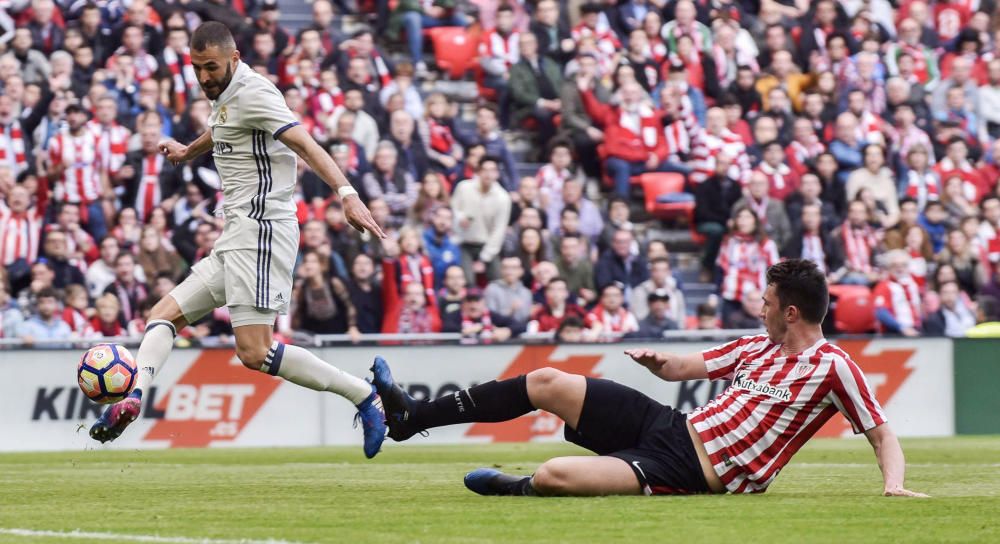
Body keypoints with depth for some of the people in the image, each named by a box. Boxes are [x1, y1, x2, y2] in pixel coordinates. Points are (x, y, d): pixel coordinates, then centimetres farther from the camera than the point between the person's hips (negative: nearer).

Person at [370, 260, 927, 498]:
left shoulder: (833, 367, -11)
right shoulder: (756, 348, 12)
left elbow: (883, 433, -10)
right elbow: (682, 367, 22)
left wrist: (894, 484, -28)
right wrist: (657, 359, 0)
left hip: (686, 472, -8)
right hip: (669, 424, 8)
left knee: (554, 475, -26)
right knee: (546, 383, 4)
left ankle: (516, 487, 11)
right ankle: (411, 416, 14)